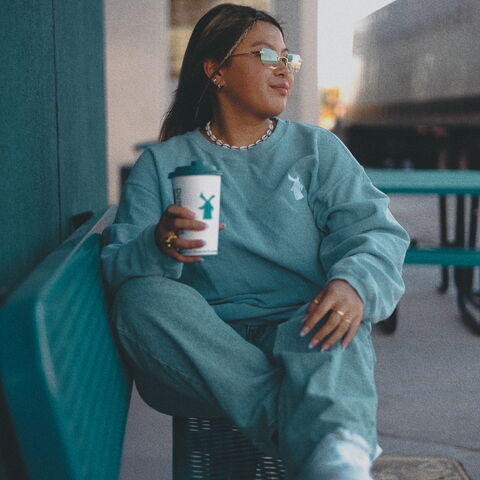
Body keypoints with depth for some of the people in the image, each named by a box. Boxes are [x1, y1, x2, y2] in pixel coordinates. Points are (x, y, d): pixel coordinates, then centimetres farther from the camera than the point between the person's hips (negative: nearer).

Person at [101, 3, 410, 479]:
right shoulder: (160, 163, 11)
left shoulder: (319, 149, 15)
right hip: (200, 350, 0)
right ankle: (302, 432, -34)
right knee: (142, 296, -28)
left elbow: (375, 232, 0)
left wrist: (354, 283, -25)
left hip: (298, 331, 0)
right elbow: (116, 267, 0)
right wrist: (159, 248, -25)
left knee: (340, 311, -31)